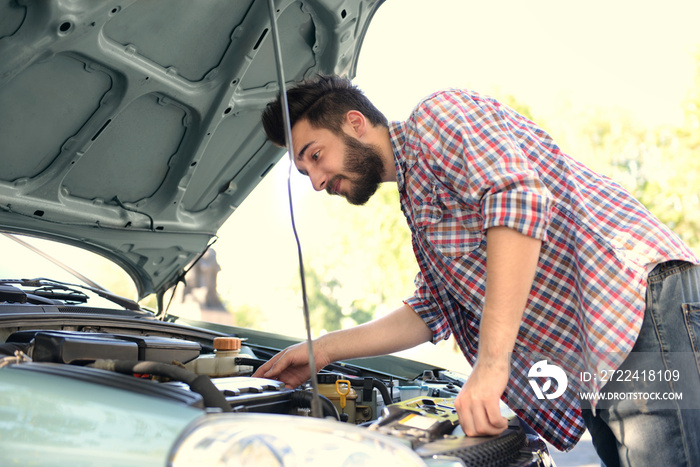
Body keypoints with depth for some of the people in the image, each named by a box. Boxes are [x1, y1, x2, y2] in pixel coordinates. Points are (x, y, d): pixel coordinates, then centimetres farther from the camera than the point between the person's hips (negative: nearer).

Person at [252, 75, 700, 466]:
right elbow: (429, 313, 32)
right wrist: (323, 349, 28)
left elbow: (519, 197, -21)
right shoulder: (417, 197, 29)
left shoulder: (438, 115, -2)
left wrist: (491, 364, -24)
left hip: (643, 300, -10)